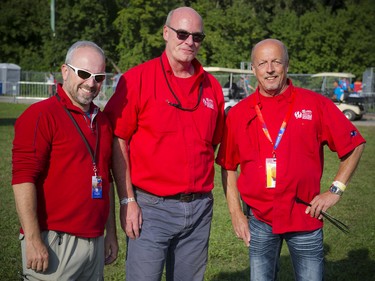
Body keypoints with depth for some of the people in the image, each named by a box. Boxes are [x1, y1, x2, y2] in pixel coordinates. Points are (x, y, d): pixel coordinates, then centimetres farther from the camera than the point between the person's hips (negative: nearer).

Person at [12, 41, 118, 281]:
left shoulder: (102, 120, 14)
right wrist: (33, 240, -19)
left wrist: (111, 233, 18)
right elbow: (22, 179, -15)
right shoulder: (40, 115, -8)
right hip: (53, 244, -7)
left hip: (95, 242, 7)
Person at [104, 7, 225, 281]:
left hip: (200, 207, 5)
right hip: (151, 207, -4)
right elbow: (118, 142, -7)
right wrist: (128, 200, -11)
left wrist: (204, 190, 9)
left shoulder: (212, 86, 8)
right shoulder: (137, 78, -6)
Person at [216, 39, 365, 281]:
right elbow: (228, 167, 7)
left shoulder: (315, 104, -4)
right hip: (259, 220, 1)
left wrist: (336, 189, -4)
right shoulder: (239, 113, 1)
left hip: (306, 216, -1)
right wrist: (236, 213, 2)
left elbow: (354, 145, 2)